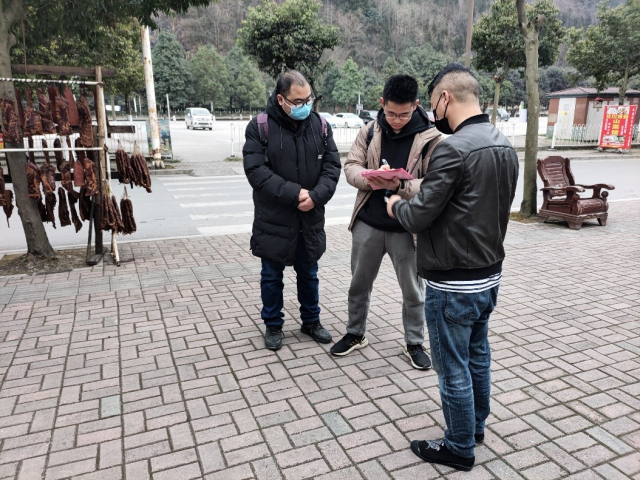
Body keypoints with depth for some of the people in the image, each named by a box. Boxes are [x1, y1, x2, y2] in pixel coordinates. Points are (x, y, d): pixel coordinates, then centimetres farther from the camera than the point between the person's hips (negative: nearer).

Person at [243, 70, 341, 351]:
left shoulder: (320, 125, 2)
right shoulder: (260, 127, -9)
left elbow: (332, 166, -2)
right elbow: (256, 170, -16)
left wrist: (315, 196, -18)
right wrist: (294, 193, -22)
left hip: (311, 218, 3)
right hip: (273, 219, -2)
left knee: (309, 273, 17)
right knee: (272, 275, 11)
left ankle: (311, 321, 36)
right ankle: (273, 325, 30)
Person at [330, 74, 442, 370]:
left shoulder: (430, 138, -10)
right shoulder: (369, 131, 1)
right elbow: (350, 166, 0)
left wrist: (401, 186, -30)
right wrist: (370, 177, -22)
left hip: (407, 228, -3)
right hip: (368, 223, 3)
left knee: (412, 290, 12)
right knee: (359, 283, 17)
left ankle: (414, 343, 32)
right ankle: (355, 334, 38)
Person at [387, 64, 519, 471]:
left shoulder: (454, 148, -22)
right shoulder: (505, 146, 6)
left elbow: (419, 217, -20)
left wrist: (397, 205, 1)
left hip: (453, 284, -9)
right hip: (490, 275, 9)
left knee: (453, 368, 8)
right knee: (478, 355, 23)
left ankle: (460, 449, 26)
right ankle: (476, 426, 42)